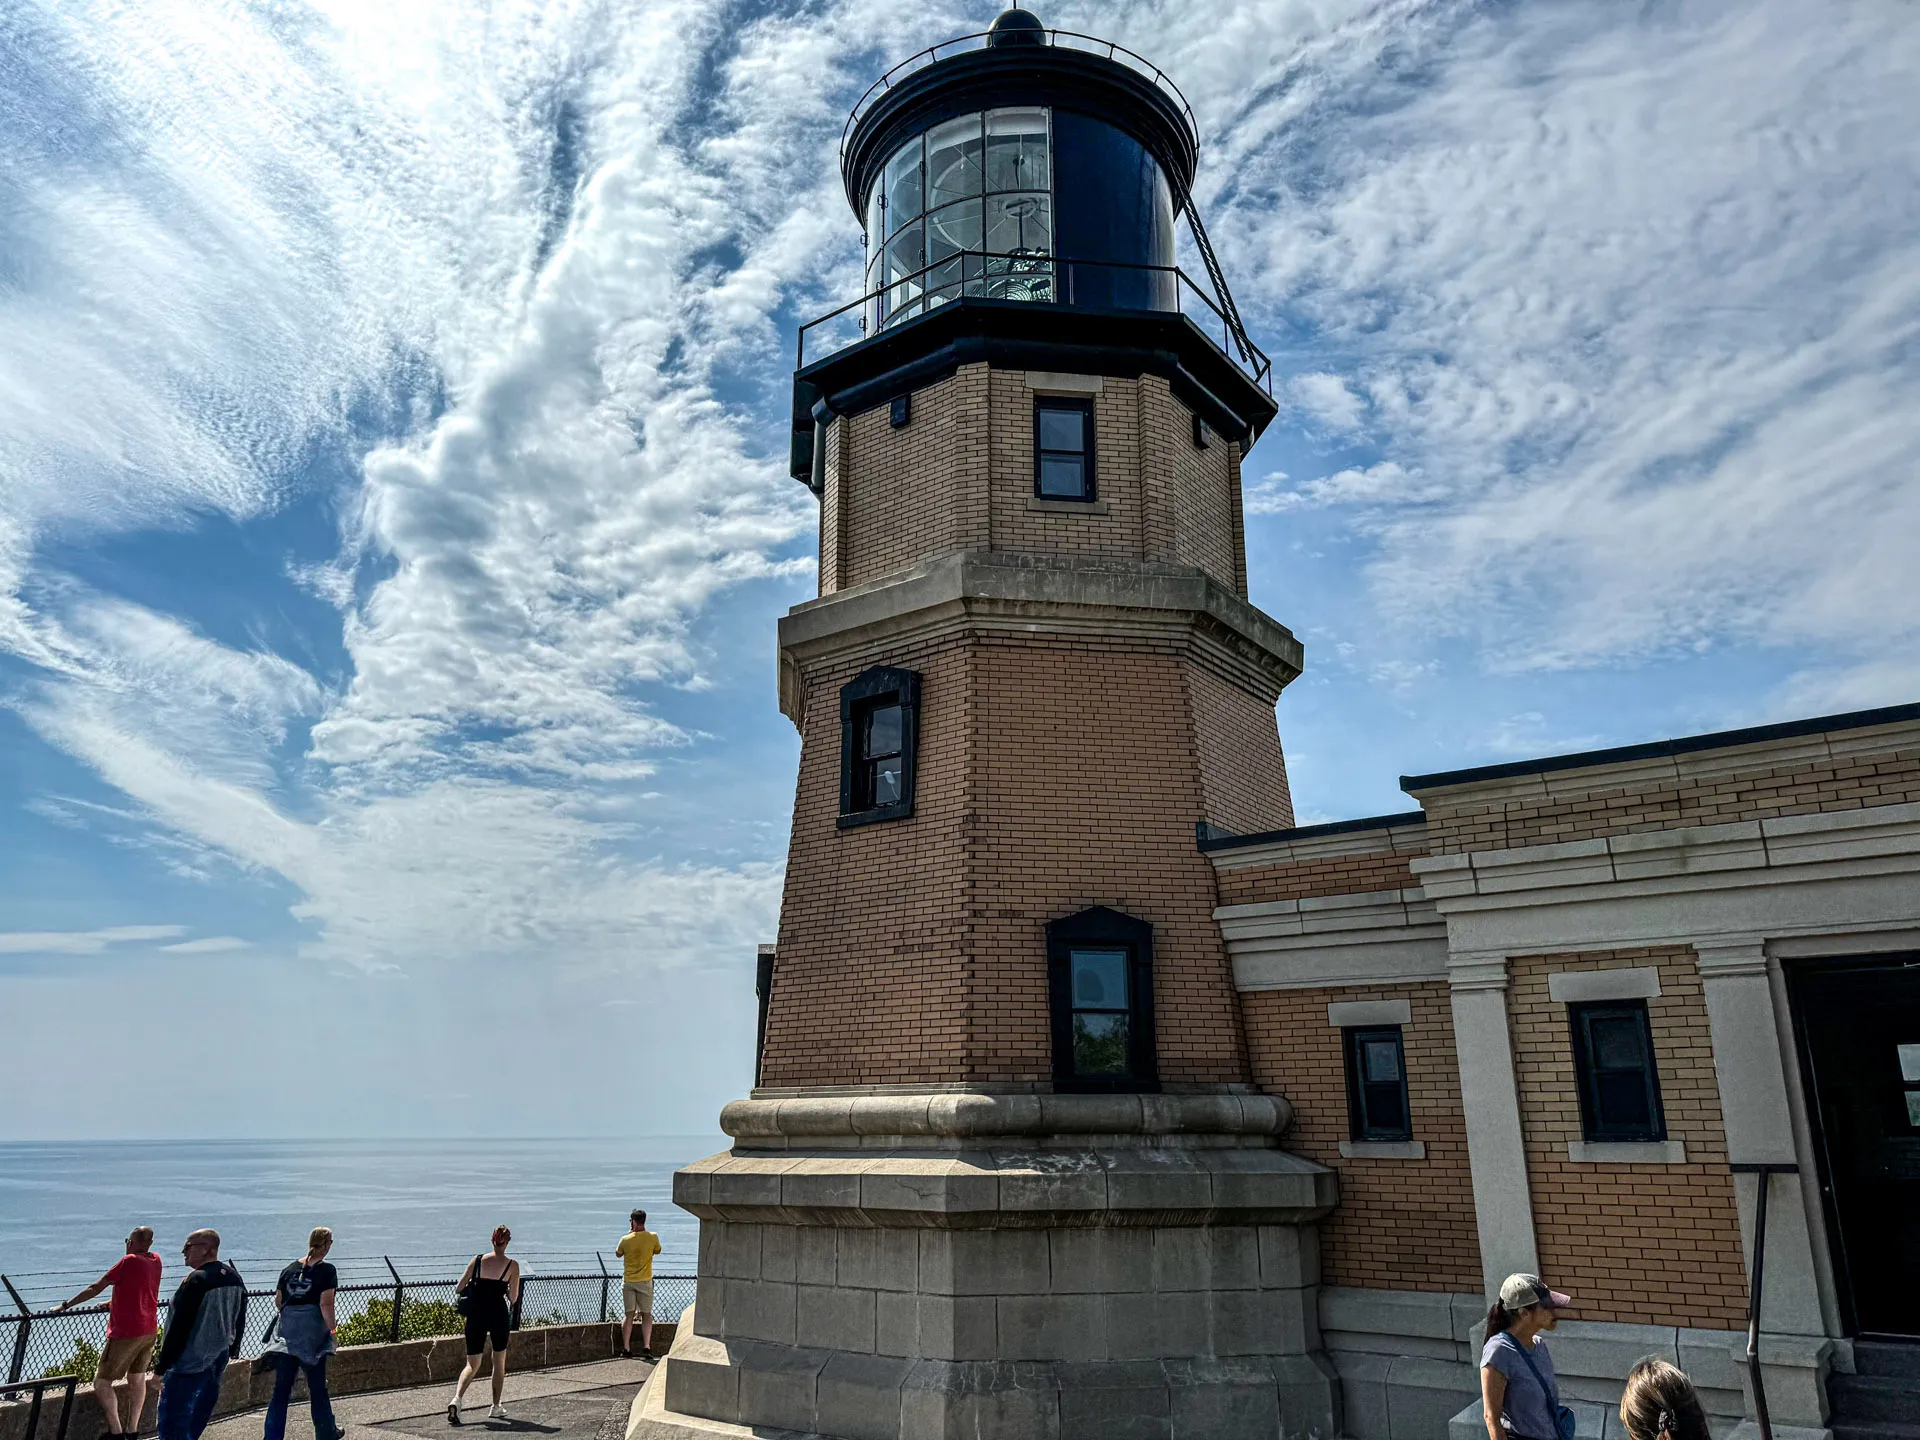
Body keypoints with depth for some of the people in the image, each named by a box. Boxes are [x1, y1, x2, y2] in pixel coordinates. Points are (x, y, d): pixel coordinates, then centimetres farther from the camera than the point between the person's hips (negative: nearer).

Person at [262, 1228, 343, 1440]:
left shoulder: (290, 1269, 7)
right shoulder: (326, 1271, -8)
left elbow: (278, 1301, 10)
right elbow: (326, 1304, -14)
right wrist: (332, 1327, -3)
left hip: (287, 1335, 4)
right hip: (314, 1336, -4)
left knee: (281, 1390, 6)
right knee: (317, 1387, 10)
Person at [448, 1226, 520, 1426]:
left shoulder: (478, 1260, 0)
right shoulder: (512, 1266, -4)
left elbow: (460, 1287, 3)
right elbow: (513, 1298, -2)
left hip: (475, 1316, 1)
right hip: (499, 1315, -1)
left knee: (472, 1365, 7)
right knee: (499, 1362, 18)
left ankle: (456, 1398, -17)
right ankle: (496, 1407, 23)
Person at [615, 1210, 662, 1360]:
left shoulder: (625, 1239, -9)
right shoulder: (652, 1237, -10)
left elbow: (618, 1253, 12)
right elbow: (657, 1251, 12)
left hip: (628, 1281, 1)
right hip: (645, 1281, -1)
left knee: (629, 1315, 9)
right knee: (646, 1315, 6)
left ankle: (626, 1348, 6)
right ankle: (646, 1346, -6)